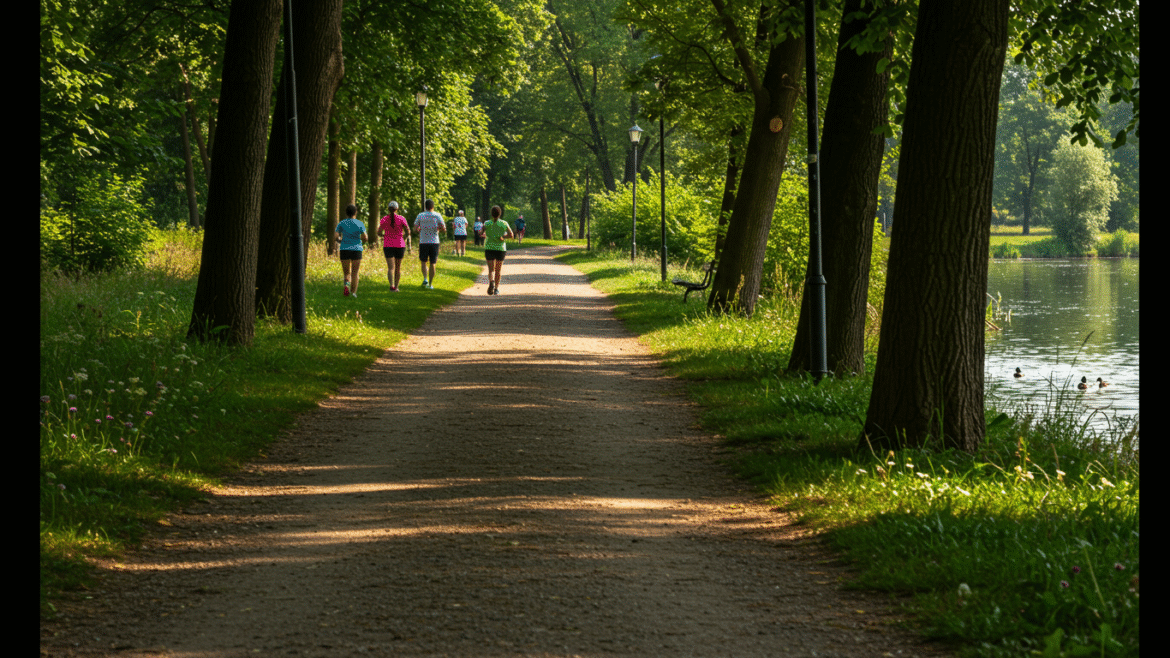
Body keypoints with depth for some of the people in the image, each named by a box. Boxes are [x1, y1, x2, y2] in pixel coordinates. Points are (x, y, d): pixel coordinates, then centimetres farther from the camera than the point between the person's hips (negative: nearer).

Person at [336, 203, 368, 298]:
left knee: (347, 273, 10)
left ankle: (347, 284, -20)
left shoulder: (341, 224, 1)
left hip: (344, 250, 1)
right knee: (355, 273, 10)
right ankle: (353, 292, 3)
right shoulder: (360, 224, -3)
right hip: (356, 250, -1)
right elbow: (365, 238, -6)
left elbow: (337, 237, -6)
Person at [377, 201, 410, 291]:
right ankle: (396, 286, 25)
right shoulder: (401, 219, -3)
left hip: (388, 246, -1)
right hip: (400, 246, 1)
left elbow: (379, 233, 0)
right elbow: (408, 232, -5)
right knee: (398, 267, 17)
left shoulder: (384, 219, -2)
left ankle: (392, 285, -29)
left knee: (391, 268, -7)